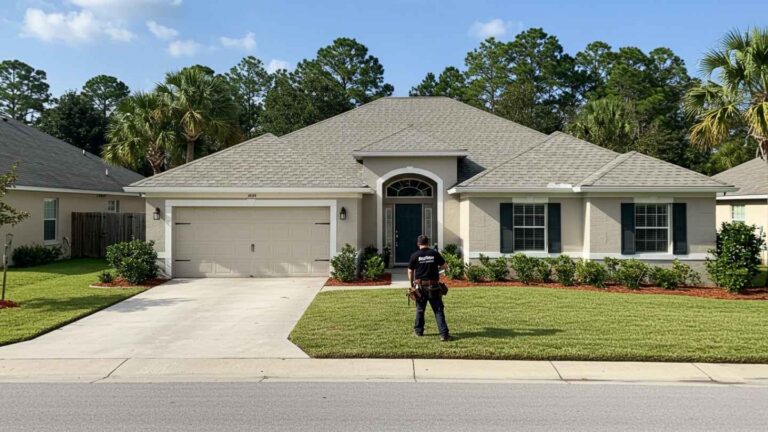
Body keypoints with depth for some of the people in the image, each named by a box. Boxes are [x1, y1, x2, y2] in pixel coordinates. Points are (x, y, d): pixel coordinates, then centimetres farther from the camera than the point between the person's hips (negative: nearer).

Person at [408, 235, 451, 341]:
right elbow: (445, 266, 7)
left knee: (420, 309, 17)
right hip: (433, 287, 0)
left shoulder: (415, 255, -2)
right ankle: (444, 334, -7)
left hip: (420, 286, 1)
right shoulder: (435, 253, -1)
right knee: (438, 310, 0)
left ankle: (418, 330, 29)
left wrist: (412, 284, 17)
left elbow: (410, 272, 3)